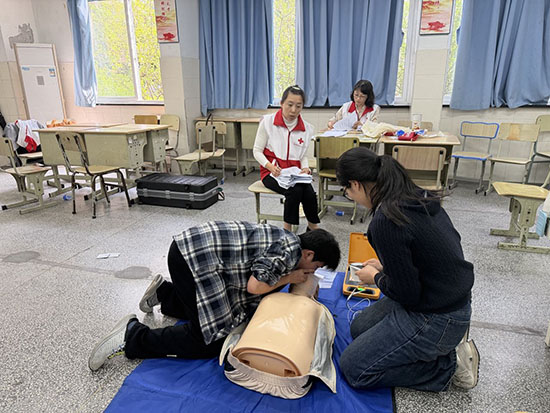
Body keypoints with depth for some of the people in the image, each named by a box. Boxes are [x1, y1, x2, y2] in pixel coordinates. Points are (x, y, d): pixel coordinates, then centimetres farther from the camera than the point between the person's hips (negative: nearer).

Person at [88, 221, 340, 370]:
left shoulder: (286, 239, 13)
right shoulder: (289, 251, -16)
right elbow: (254, 286, -20)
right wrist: (289, 278, -5)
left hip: (194, 246, 10)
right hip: (193, 257, -10)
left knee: (212, 310, 25)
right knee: (209, 341, -6)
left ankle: (164, 292, 33)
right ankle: (133, 337, -2)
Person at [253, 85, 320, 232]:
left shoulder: (307, 128, 5)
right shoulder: (268, 121, -5)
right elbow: (257, 151, -3)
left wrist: (305, 168, -7)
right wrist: (270, 166, -20)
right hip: (272, 172, -3)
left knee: (310, 194, -27)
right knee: (295, 191, -31)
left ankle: (312, 229, -5)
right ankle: (287, 230, -15)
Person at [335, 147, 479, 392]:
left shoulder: (385, 222, -29)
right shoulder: (419, 198, -1)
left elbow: (406, 293, -22)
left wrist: (376, 277, -3)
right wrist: (385, 267, 12)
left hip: (436, 319, -9)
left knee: (353, 369, 1)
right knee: (359, 328, 22)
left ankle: (450, 364, 4)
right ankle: (447, 341, 15)